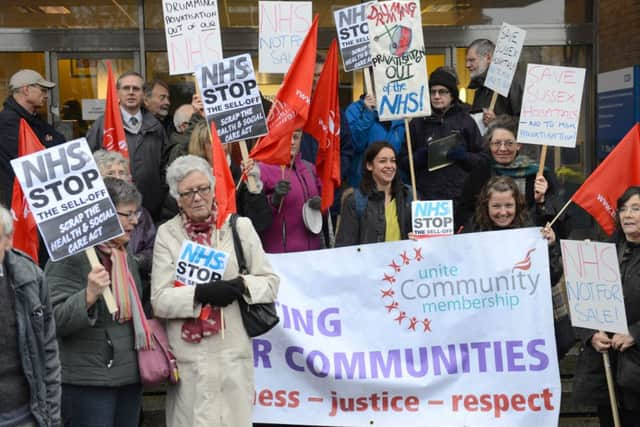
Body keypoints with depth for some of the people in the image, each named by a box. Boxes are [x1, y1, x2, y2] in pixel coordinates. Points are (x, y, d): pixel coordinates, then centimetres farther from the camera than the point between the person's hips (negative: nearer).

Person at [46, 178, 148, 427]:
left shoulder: (125, 254, 13)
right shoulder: (70, 255, -12)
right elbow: (54, 320, -17)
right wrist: (89, 296, -32)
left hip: (130, 378, 8)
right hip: (87, 384, -7)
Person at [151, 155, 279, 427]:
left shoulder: (240, 226, 5)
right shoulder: (167, 234, 2)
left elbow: (270, 281, 5)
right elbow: (159, 300, -4)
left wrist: (242, 285, -14)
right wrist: (200, 293, -19)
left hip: (234, 353, 1)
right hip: (189, 357, -1)